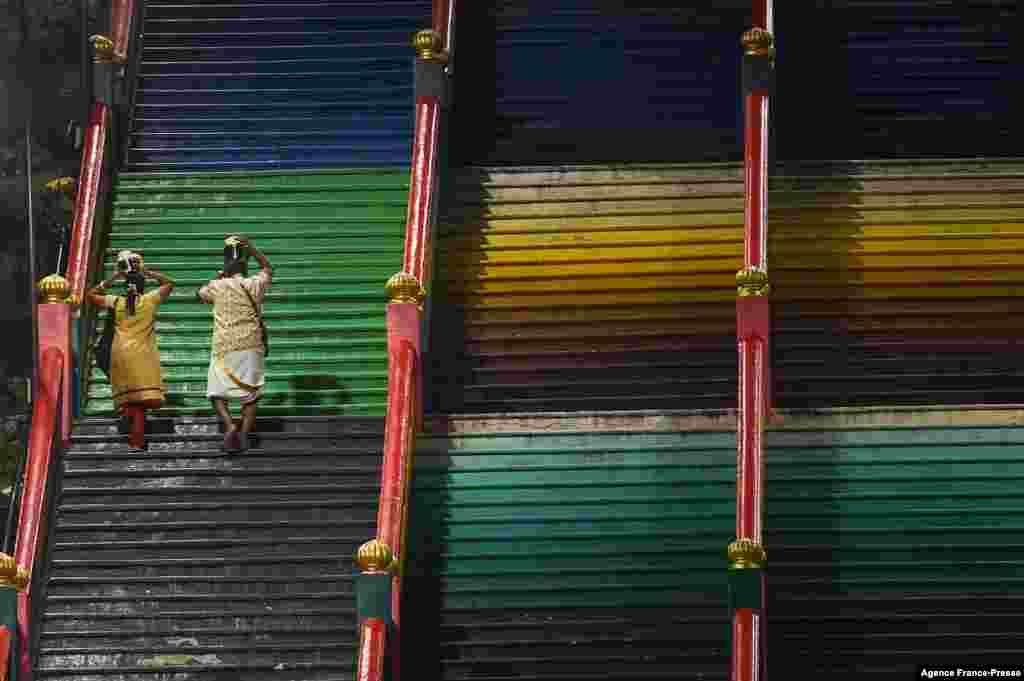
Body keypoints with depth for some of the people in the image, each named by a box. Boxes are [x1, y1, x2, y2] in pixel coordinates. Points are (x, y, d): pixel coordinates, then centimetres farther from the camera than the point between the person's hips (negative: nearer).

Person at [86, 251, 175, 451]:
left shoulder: (116, 302, 5)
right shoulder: (150, 300, 2)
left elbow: (90, 295, 19)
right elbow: (168, 284, 19)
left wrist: (112, 279, 20)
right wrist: (148, 272, 21)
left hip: (121, 355, 2)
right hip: (143, 357, -2)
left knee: (128, 398, 14)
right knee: (141, 402, -6)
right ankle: (137, 442, -12)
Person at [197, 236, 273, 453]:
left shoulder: (217, 287, 0)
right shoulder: (254, 285, 1)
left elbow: (200, 294, 23)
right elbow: (268, 268, 22)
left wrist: (218, 278, 30)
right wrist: (250, 248, 22)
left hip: (224, 349, -1)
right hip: (250, 347, 1)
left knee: (217, 393, 5)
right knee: (250, 394, 6)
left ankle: (230, 426, -18)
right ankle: (245, 432, -11)